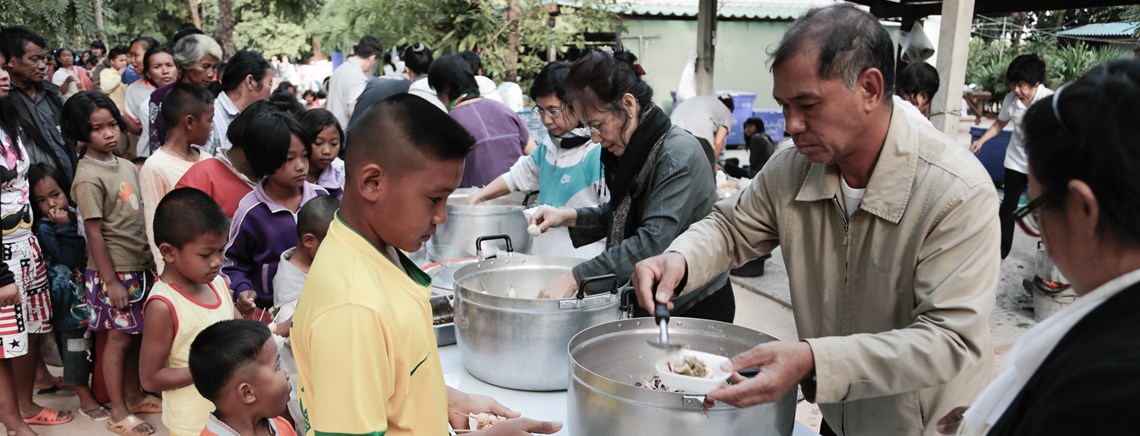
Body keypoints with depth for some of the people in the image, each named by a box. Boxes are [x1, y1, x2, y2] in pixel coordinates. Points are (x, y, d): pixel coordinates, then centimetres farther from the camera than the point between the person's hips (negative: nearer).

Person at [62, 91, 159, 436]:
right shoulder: (89, 177, -16)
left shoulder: (125, 165, 6)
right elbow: (94, 232, -16)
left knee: (135, 334, 17)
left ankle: (134, 396, 32)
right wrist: (111, 280, -16)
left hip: (139, 266, 7)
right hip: (114, 271, -7)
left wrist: (151, 259, 12)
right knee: (119, 337, 3)